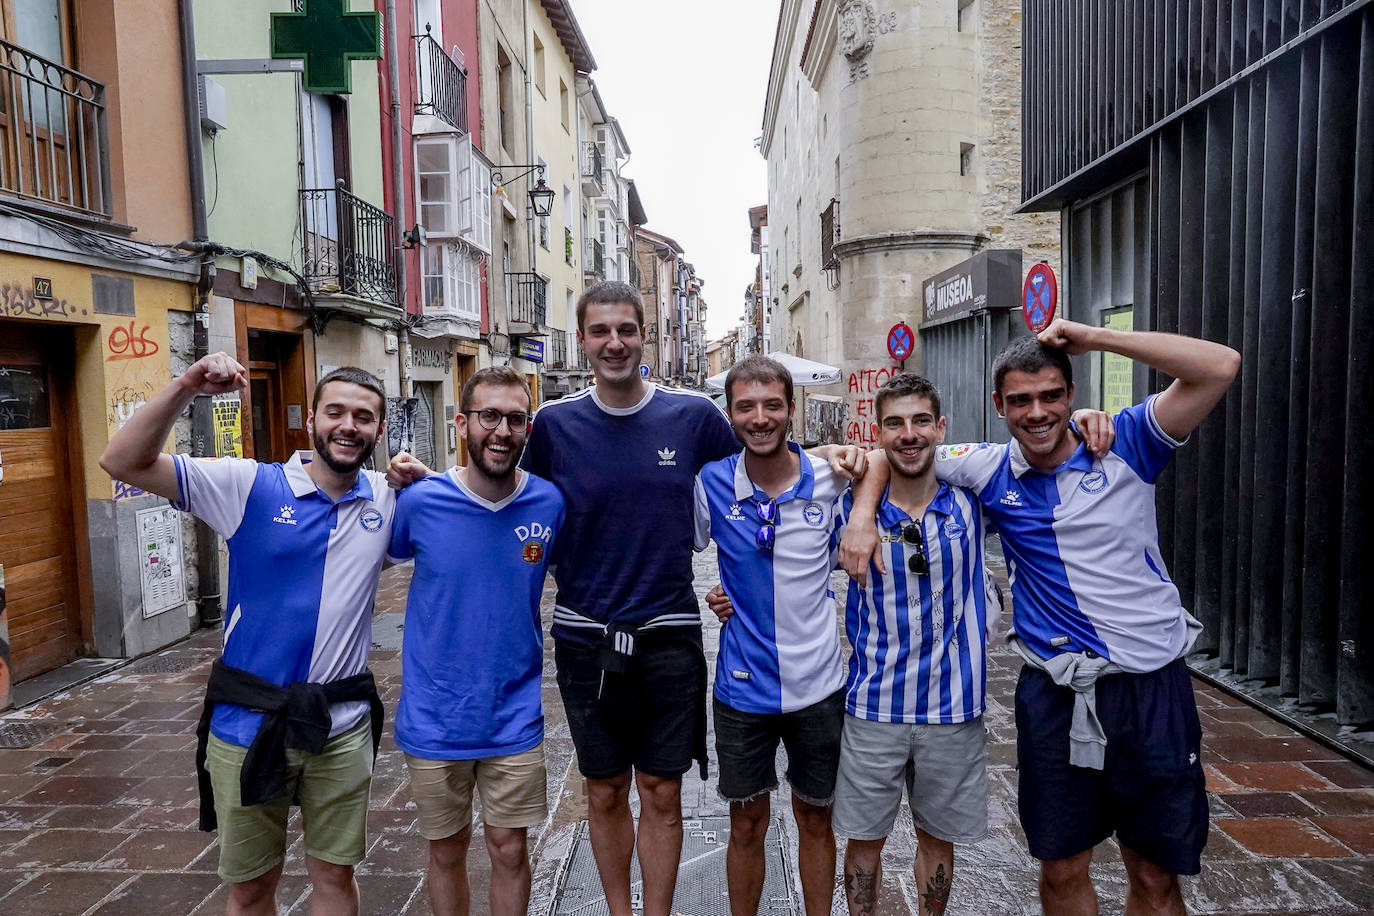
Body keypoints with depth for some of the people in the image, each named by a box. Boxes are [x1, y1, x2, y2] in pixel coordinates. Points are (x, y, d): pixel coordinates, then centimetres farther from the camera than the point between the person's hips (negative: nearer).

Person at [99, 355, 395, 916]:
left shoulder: (388, 500, 0)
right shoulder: (250, 485, -8)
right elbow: (123, 463, -11)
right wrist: (188, 387, -24)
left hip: (342, 727, 2)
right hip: (248, 722, -1)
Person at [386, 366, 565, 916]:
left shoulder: (550, 504, -8)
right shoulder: (420, 502, -12)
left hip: (515, 720, 1)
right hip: (435, 720, 0)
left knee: (510, 850, 12)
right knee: (447, 850, 17)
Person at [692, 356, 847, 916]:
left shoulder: (831, 479, -7)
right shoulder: (711, 485, -8)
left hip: (818, 683, 0)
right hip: (743, 686, 0)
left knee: (815, 819, 18)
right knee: (747, 824, 15)